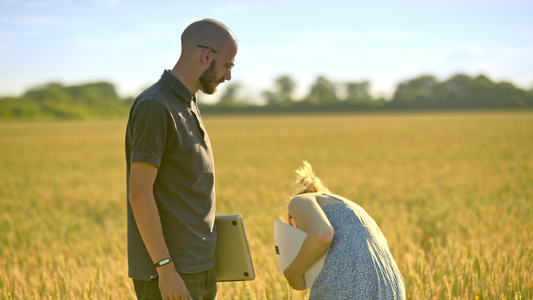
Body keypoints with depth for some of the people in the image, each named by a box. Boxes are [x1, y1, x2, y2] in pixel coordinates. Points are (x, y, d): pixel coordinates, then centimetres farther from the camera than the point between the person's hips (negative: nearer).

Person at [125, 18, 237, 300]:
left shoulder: (187, 107, 14)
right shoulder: (154, 107, -15)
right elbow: (139, 193, -20)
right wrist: (165, 269, -22)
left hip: (198, 270, 9)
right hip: (170, 273, -9)